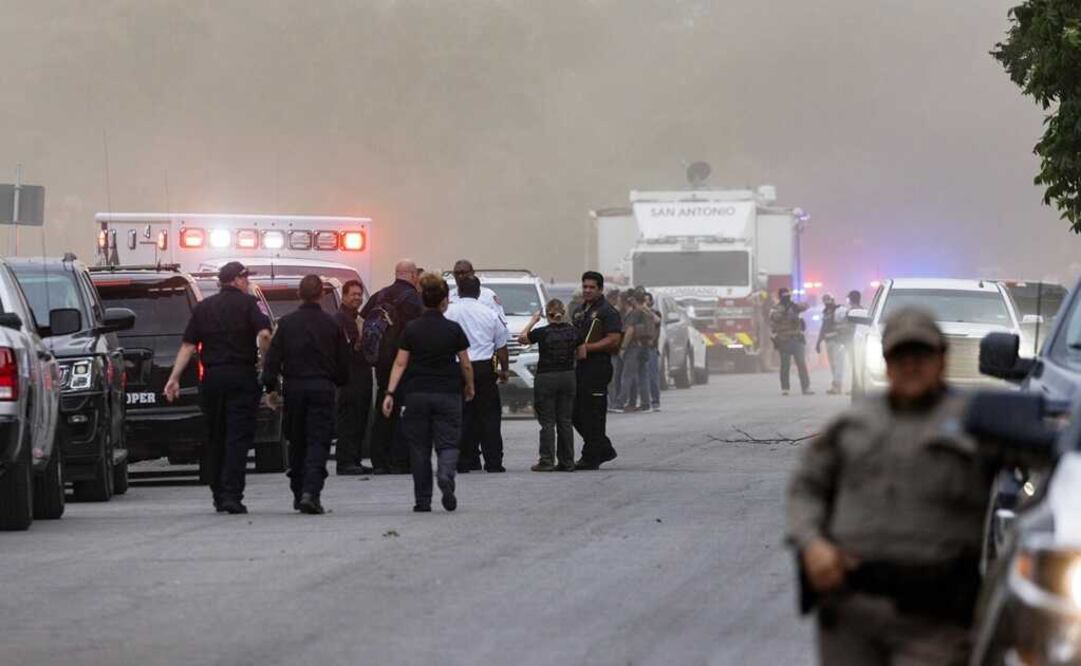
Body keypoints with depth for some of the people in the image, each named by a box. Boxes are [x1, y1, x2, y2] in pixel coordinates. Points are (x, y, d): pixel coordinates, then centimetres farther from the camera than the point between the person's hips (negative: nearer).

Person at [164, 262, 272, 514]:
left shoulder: (203, 308, 11)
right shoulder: (248, 304, -1)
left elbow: (188, 346, 5)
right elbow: (264, 335, -16)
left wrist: (174, 378, 3)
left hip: (212, 377, 4)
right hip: (242, 376, -4)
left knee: (215, 439, 14)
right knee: (238, 438, -5)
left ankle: (219, 496, 18)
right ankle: (232, 495, -15)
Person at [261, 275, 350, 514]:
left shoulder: (287, 323, 0)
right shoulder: (332, 324, -1)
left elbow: (273, 357, -3)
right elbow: (344, 362, 4)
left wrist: (270, 386, 3)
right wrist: (339, 381, 21)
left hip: (294, 387, 2)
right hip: (322, 387, -1)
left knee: (297, 441, 14)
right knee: (318, 441, -4)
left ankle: (298, 494, 19)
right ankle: (311, 492, -21)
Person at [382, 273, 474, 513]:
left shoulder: (411, 330, 0)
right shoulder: (453, 330, -3)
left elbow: (400, 363, -5)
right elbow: (466, 365, 2)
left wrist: (390, 393, -5)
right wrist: (470, 387, 18)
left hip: (417, 394, 1)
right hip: (447, 393, -1)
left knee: (419, 448, 8)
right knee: (447, 443, 2)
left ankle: (422, 500, 9)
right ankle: (446, 475, -30)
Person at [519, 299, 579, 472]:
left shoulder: (542, 333, -12)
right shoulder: (573, 332, -2)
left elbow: (521, 339, 3)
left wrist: (533, 321, 10)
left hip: (546, 378, -4)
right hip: (568, 376, 4)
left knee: (547, 421, 1)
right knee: (565, 421, 9)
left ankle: (547, 461, -3)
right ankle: (567, 462, 10)